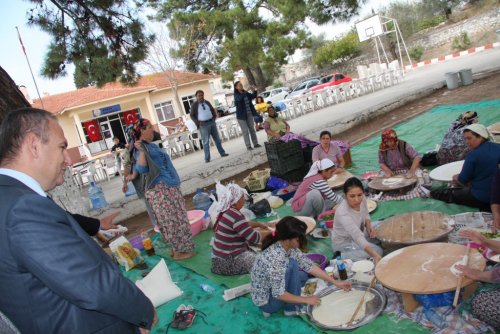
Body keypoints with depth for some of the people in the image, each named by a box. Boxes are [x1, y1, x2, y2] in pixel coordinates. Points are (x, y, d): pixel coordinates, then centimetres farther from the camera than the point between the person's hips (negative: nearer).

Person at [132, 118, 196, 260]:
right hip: (159, 189, -10)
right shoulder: (141, 148, -15)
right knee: (171, 220, -2)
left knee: (176, 218, 15)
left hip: (169, 186, 10)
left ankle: (177, 248, 26)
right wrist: (141, 151, -36)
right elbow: (142, 169, -29)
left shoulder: (151, 145, 14)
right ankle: (179, 251, 8)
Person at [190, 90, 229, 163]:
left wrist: (214, 118, 6)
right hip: (203, 125, -5)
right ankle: (207, 158, 1)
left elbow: (213, 110, 21)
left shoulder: (207, 102, 11)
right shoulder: (194, 105, -3)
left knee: (217, 139, 11)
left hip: (212, 122, 5)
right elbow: (192, 115, -2)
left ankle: (222, 153, 22)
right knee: (205, 142, -3)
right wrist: (198, 123, -12)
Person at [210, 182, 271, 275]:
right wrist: (269, 233, -5)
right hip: (229, 262, -10)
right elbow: (254, 238, -22)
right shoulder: (235, 215, -26)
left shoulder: (227, 212, 4)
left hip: (224, 256, 10)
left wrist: (260, 224, 19)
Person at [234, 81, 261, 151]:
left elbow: (254, 96, 5)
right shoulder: (236, 95, -8)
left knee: (252, 129, 10)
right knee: (245, 131, -2)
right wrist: (245, 92, -37)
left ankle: (255, 143, 17)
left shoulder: (246, 93, 7)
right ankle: (248, 146, 1)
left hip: (249, 114, 5)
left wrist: (254, 90, -12)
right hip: (241, 115, -5)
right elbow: (239, 98, -29)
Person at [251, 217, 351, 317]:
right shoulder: (275, 258, -34)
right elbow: (279, 294, -29)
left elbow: (308, 265, 0)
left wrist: (335, 282, -1)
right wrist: (306, 300, -18)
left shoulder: (289, 247, -8)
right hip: (266, 300, -9)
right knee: (292, 265, -22)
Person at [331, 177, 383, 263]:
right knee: (378, 251, -20)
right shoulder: (342, 213, -38)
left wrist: (369, 226, -13)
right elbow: (358, 238, -46)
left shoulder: (362, 199, -16)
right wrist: (375, 255, -57)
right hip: (344, 242, -8)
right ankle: (341, 257, -6)